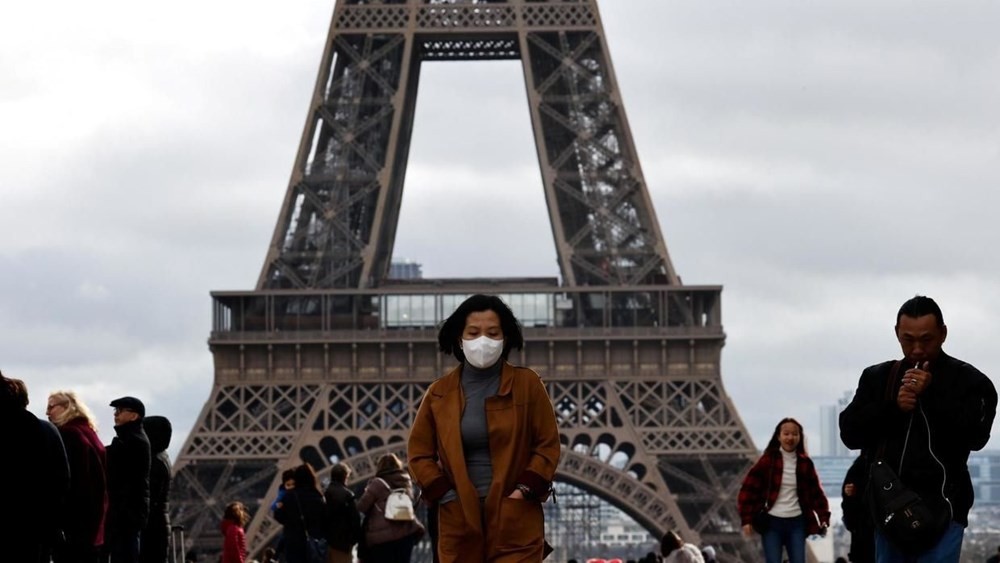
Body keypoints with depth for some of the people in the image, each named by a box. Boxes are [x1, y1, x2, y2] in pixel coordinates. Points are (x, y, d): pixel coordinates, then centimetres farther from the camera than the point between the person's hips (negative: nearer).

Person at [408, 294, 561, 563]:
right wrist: (446, 495, -4)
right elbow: (419, 453, 9)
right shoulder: (439, 392, 6)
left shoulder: (527, 384, 2)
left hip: (515, 521, -2)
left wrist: (523, 490, -10)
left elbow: (548, 445, 2)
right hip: (459, 521, 2)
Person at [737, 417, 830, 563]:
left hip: (797, 523, 2)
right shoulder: (768, 460, -2)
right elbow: (749, 488, -4)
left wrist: (824, 519, -2)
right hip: (772, 522, -2)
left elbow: (816, 492, 9)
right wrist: (746, 519, -10)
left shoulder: (805, 463, 6)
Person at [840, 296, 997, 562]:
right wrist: (892, 407, -8)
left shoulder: (968, 379, 3)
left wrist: (932, 394, -14)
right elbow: (850, 432, 7)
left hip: (941, 509, -4)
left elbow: (977, 434, -9)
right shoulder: (877, 377, 14)